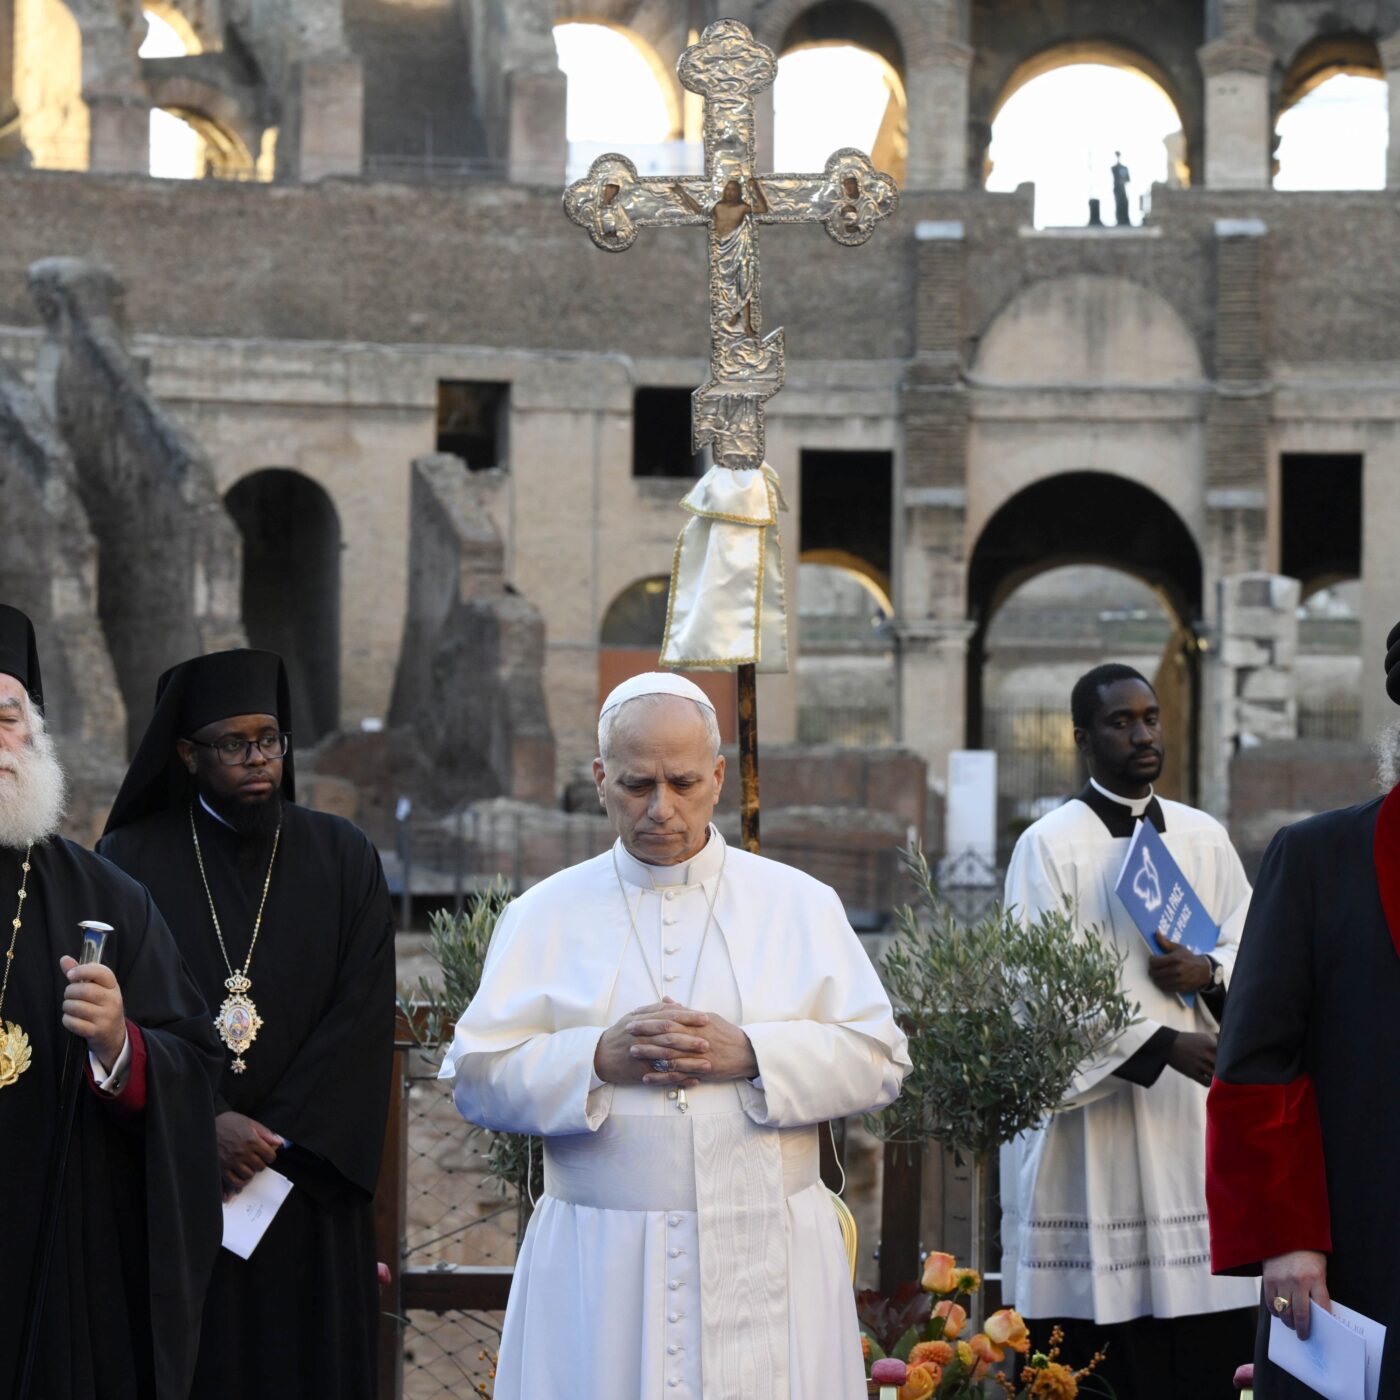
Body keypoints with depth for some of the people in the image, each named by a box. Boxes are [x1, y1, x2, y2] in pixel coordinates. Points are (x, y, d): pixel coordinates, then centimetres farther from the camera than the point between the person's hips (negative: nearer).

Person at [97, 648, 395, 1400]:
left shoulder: (343, 859, 6)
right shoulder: (131, 859, 2)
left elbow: (363, 1014, -2)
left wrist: (277, 1138, -11)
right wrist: (208, 1124, -16)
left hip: (307, 1189, 1)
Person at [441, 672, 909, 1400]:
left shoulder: (802, 905, 8)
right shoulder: (543, 916, 8)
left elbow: (878, 1060, 3)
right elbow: (474, 1077, 2)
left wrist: (750, 1056, -12)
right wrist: (598, 1061, -14)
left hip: (765, 1260, 0)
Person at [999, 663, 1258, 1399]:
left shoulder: (1205, 837, 12)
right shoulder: (1049, 846, -4)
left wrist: (1208, 974, -8)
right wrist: (1163, 1045, -22)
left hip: (1196, 1119, 5)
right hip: (1097, 1113, -4)